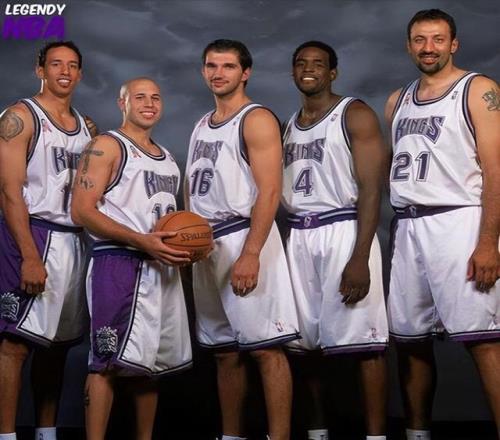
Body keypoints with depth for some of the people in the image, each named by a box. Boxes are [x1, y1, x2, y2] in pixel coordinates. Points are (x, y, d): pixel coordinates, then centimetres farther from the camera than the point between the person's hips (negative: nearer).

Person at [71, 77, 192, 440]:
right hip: (120, 265, -8)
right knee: (109, 361, -10)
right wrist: (142, 241, -21)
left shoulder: (168, 158, 21)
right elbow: (83, 211, -12)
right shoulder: (107, 146, -2)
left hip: (163, 269, 8)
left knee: (151, 361, 10)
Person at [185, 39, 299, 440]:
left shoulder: (256, 119, -5)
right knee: (225, 351, 12)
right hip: (206, 245, 8)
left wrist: (251, 254, -22)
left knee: (266, 347, -8)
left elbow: (269, 191, -14)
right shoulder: (202, 126, 18)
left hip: (244, 239, -8)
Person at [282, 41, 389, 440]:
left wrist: (360, 257, -19)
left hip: (343, 230, -6)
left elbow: (371, 188, -10)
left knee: (363, 340, -9)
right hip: (298, 236, 6)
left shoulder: (354, 114, -2)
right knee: (304, 340, 5)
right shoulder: (289, 126, 18)